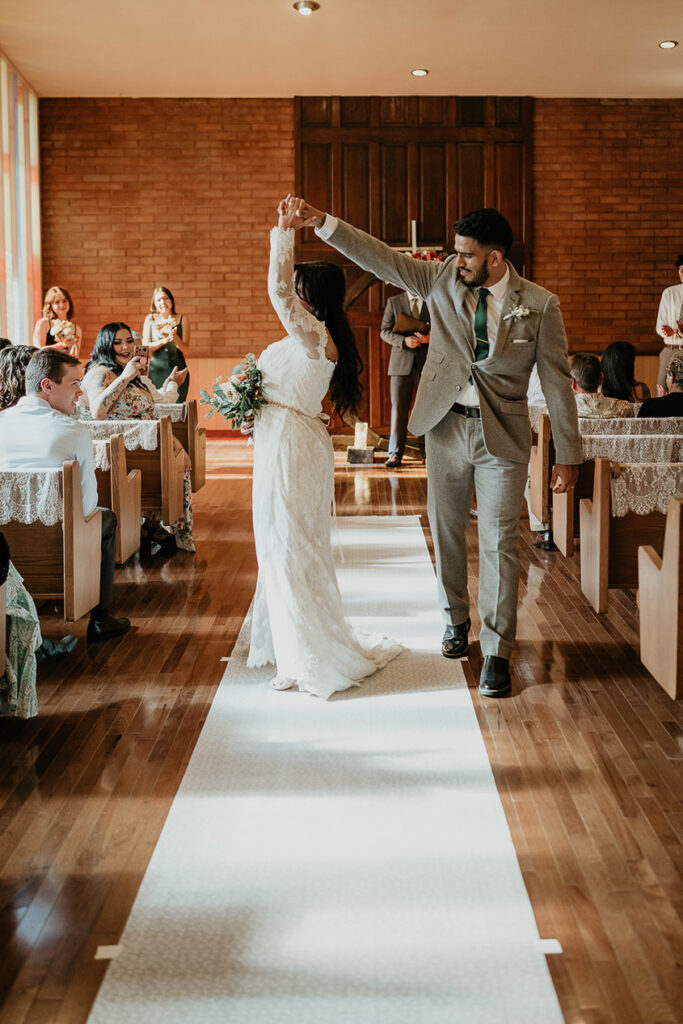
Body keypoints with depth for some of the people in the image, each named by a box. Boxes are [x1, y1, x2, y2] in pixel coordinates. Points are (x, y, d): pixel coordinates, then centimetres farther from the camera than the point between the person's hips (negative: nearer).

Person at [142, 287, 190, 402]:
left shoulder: (182, 320, 5)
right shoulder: (150, 319, 7)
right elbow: (145, 347, 0)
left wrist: (175, 338, -18)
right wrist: (163, 341, -16)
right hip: (156, 370, 1)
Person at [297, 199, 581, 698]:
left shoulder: (539, 306, -9)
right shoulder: (445, 279, -2)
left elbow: (557, 381, -6)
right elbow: (384, 260, -2)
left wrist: (568, 455, -5)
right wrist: (325, 224, -12)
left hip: (502, 437, -3)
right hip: (447, 427, 4)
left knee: (499, 544, -4)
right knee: (446, 532, 15)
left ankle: (497, 652, 4)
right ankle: (456, 619, 37)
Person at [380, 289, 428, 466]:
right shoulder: (393, 302, 11)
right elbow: (384, 331, 5)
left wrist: (429, 338, -12)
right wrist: (404, 341, -13)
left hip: (426, 363, 0)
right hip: (401, 363, 0)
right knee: (398, 407, -3)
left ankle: (426, 450, 11)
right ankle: (395, 453, -2)